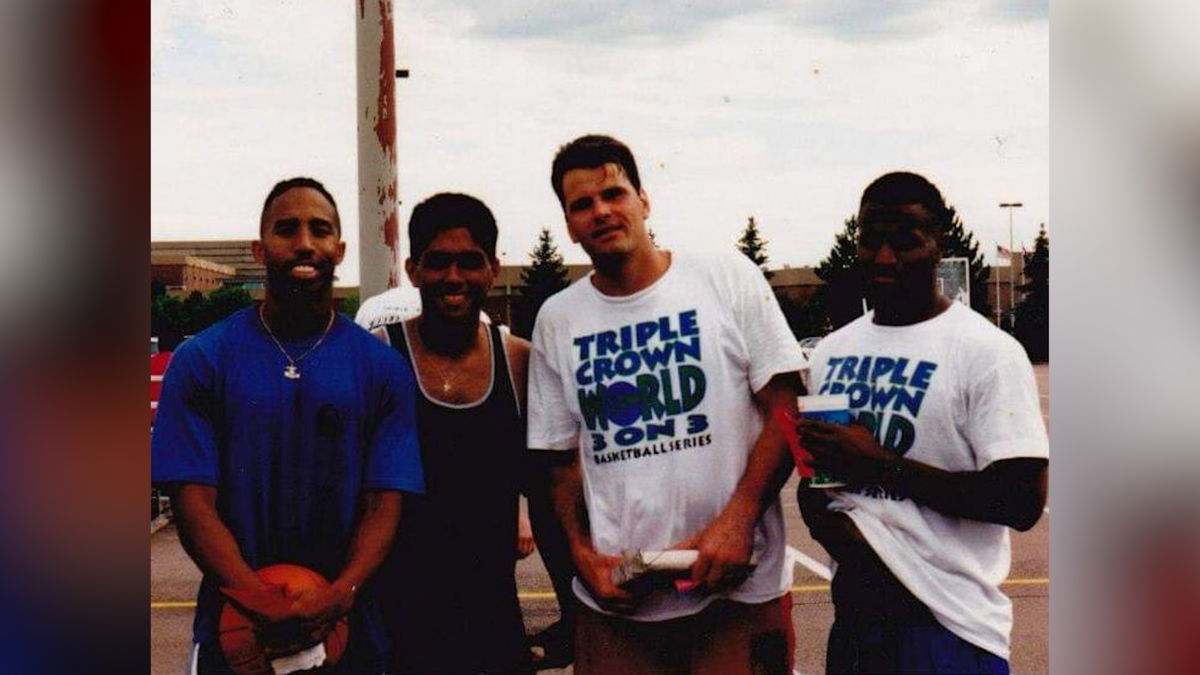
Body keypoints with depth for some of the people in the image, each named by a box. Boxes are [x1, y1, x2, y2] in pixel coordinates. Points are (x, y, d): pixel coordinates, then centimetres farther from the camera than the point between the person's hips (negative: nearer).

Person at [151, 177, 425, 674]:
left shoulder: (382, 368, 2)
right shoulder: (202, 360, -1)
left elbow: (385, 504, -3)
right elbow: (193, 498, -7)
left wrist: (342, 592, -21)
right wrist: (260, 601, -21)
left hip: (347, 626, 1)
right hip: (235, 628, -1)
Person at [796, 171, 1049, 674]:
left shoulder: (986, 351, -10)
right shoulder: (831, 351, 10)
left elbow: (1023, 501, -17)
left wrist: (882, 466, -19)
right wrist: (825, 520, -5)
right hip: (854, 615, 6)